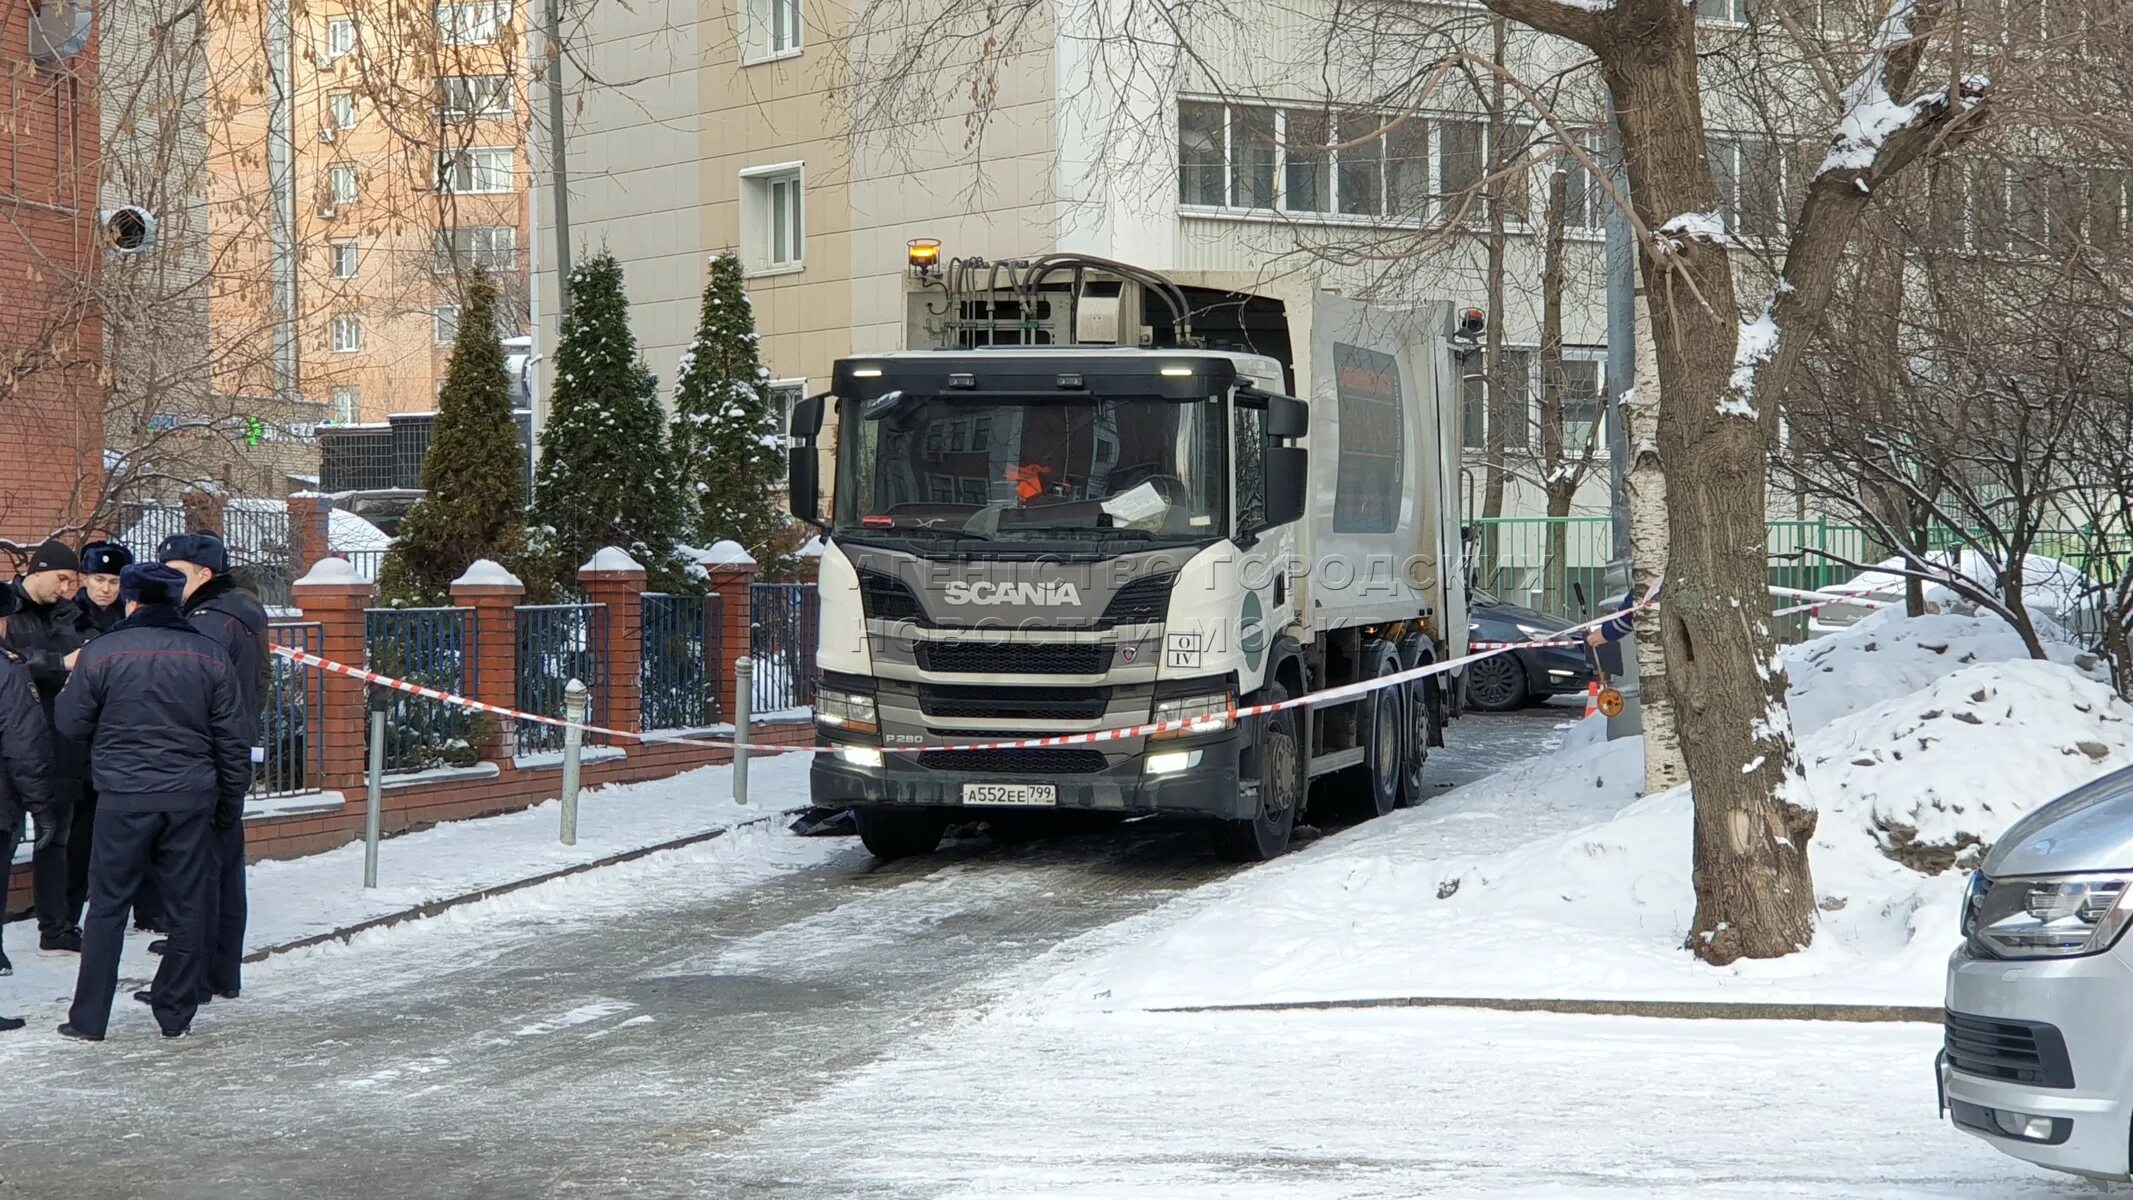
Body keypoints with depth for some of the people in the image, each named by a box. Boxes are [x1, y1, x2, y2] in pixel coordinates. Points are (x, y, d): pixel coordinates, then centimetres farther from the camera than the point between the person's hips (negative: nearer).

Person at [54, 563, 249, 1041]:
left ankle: (88, 1019, 6)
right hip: (192, 799, 2)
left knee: (108, 907, 5)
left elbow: (71, 725, 2)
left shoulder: (101, 653, -5)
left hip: (124, 799, -2)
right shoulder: (210, 655, 3)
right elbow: (232, 740, 5)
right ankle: (176, 1014, 14)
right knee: (186, 908, 9)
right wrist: (230, 803, 15)